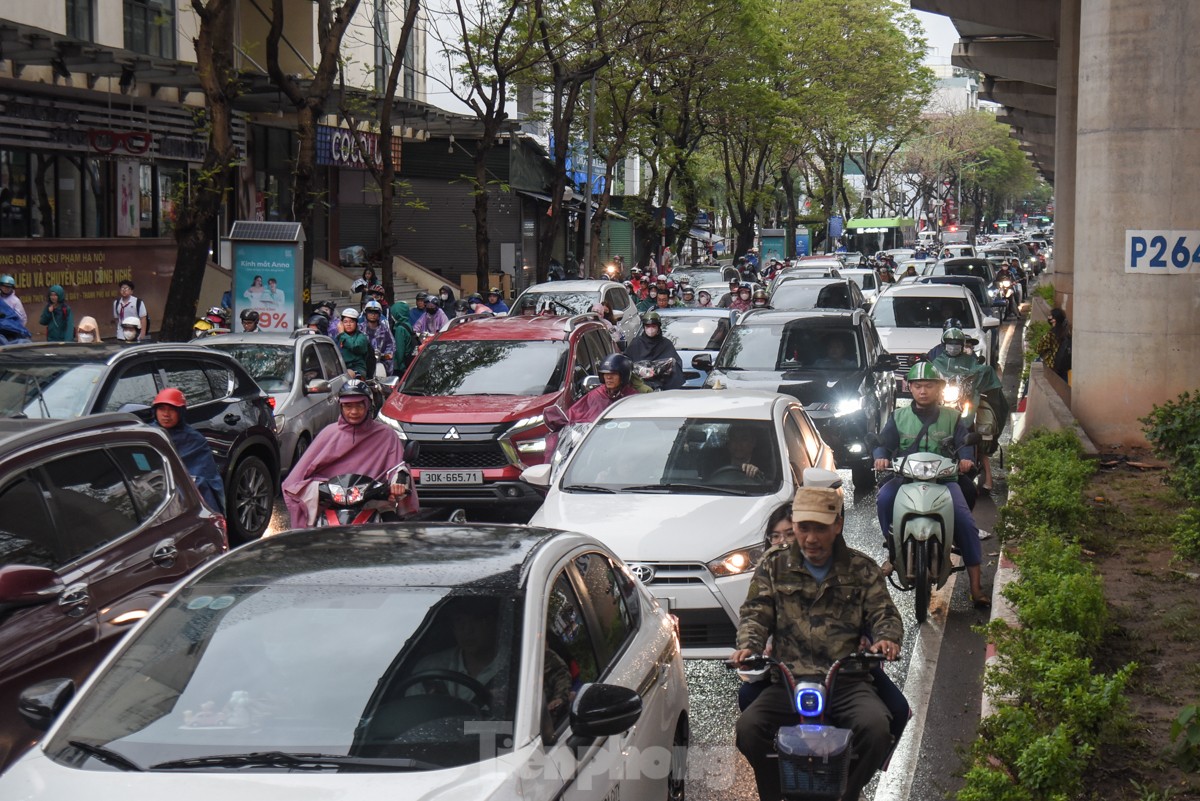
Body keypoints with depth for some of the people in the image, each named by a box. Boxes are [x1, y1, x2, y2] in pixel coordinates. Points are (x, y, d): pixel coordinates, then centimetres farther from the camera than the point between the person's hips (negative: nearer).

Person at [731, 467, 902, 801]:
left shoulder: (862, 570, 14)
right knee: (748, 727, -28)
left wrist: (887, 638, -16)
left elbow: (885, 614, 8)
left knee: (877, 726, -31)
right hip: (787, 680, 0)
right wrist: (747, 645, -16)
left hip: (847, 682, 0)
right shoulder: (774, 566, 14)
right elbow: (756, 613, 6)